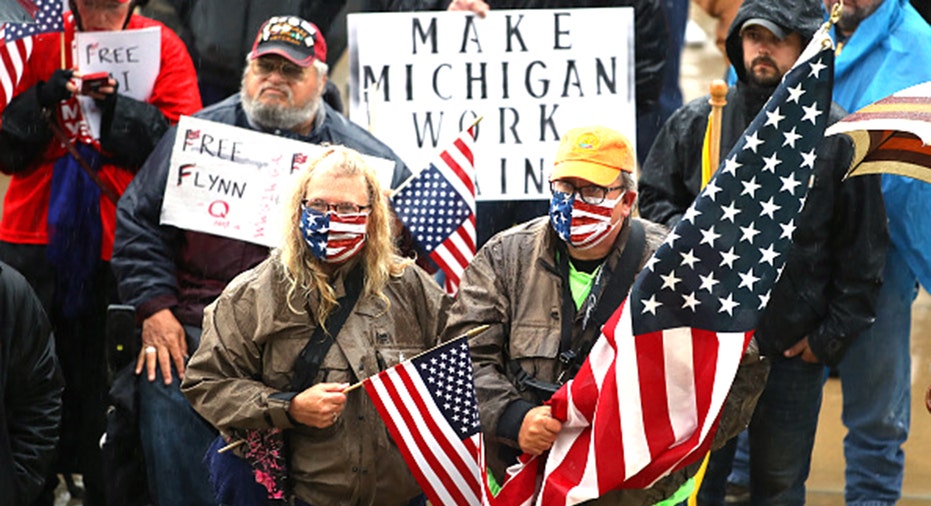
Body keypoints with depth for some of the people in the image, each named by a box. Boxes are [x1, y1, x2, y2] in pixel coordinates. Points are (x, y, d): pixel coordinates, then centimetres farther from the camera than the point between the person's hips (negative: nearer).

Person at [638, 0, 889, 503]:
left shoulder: (840, 136, -3)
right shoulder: (695, 122, 1)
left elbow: (862, 251, 1)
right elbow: (653, 198, 12)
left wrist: (833, 335, -2)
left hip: (795, 349, -1)